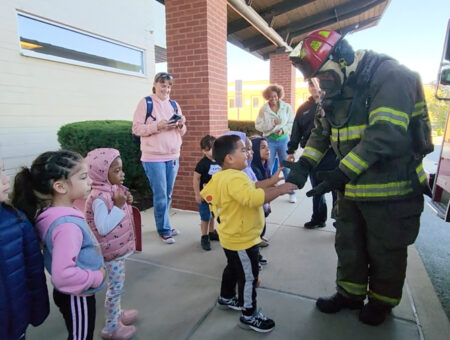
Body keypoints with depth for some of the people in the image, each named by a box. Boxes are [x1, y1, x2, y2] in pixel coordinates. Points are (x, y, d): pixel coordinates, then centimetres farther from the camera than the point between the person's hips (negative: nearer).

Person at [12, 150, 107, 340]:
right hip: (77, 298, -8)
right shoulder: (67, 225, -34)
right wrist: (97, 277, -24)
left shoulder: (54, 215, -4)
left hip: (73, 295, 8)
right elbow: (63, 275, -40)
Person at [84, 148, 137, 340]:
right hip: (111, 252, -9)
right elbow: (103, 227, -31)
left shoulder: (113, 191, 2)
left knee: (117, 286, 25)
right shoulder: (100, 197, -27)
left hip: (118, 248, 9)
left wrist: (126, 203, -5)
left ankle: (117, 313, 44)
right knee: (115, 287, 7)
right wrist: (119, 206, -30)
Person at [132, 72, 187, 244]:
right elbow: (137, 128, -10)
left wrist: (181, 124, -7)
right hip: (153, 158, -5)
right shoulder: (145, 103, -4)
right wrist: (158, 125, -22)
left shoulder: (174, 105, 13)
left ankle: (164, 225, 30)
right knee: (160, 196, 0)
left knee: (168, 195, 14)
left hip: (173, 157, 6)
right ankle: (164, 230, 15)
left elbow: (181, 132, 15)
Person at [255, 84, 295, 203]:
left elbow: (292, 123, -3)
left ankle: (291, 193, 15)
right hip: (269, 140, 0)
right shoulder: (263, 109, -1)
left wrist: (282, 130, -19)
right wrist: (272, 123, -17)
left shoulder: (286, 107, -1)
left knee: (286, 166, 5)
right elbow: (258, 126, -6)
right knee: (268, 167, 4)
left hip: (283, 139, 0)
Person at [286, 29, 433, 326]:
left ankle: (382, 301, 36)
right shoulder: (337, 91, 7)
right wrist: (304, 164, -5)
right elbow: (322, 132, 11)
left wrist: (341, 174, -30)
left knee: (386, 251, 12)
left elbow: (385, 135, -29)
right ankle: (350, 293, 39)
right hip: (352, 187, 7)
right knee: (348, 245, 17)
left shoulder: (391, 76, -18)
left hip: (391, 189, -7)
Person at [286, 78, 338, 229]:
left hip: (331, 153, -3)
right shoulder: (304, 108, 10)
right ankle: (318, 218, 30)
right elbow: (296, 131, 10)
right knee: (317, 188, 15)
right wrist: (291, 151, 7)